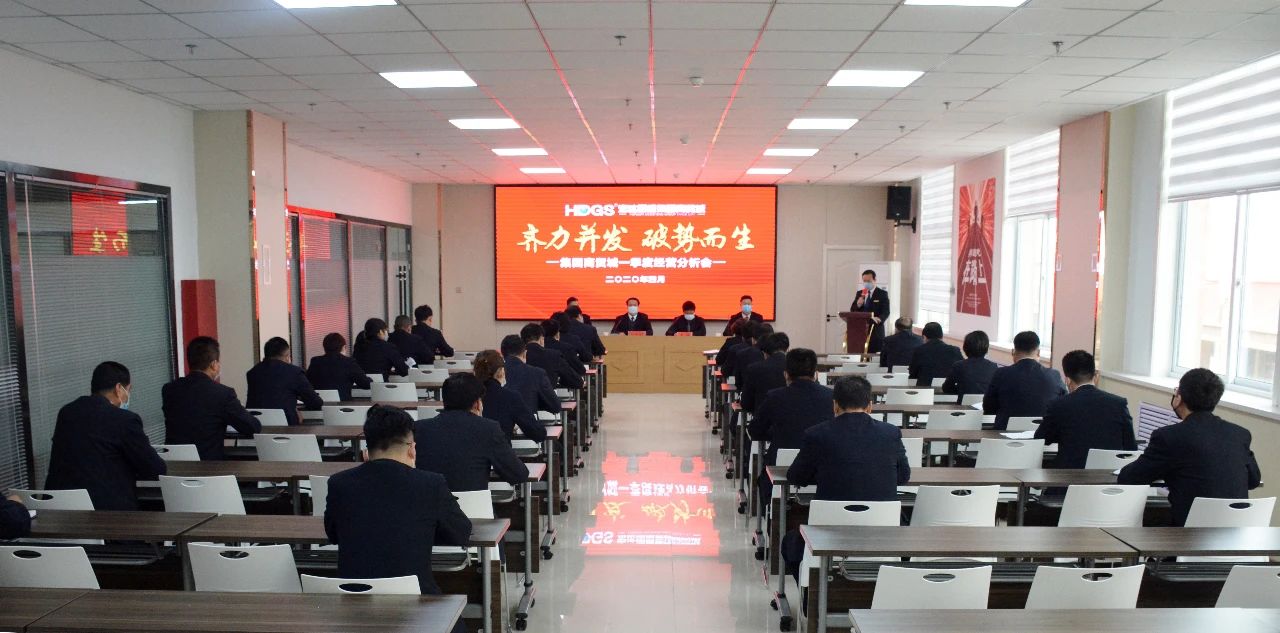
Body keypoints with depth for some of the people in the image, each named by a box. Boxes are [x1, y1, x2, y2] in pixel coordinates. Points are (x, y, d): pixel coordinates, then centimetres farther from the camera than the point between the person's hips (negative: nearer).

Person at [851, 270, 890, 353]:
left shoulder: (882, 293, 3)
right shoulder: (859, 293, 14)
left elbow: (886, 312, -5)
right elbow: (852, 311, 13)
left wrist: (879, 319, -26)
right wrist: (858, 305, -9)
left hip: (876, 330, -3)